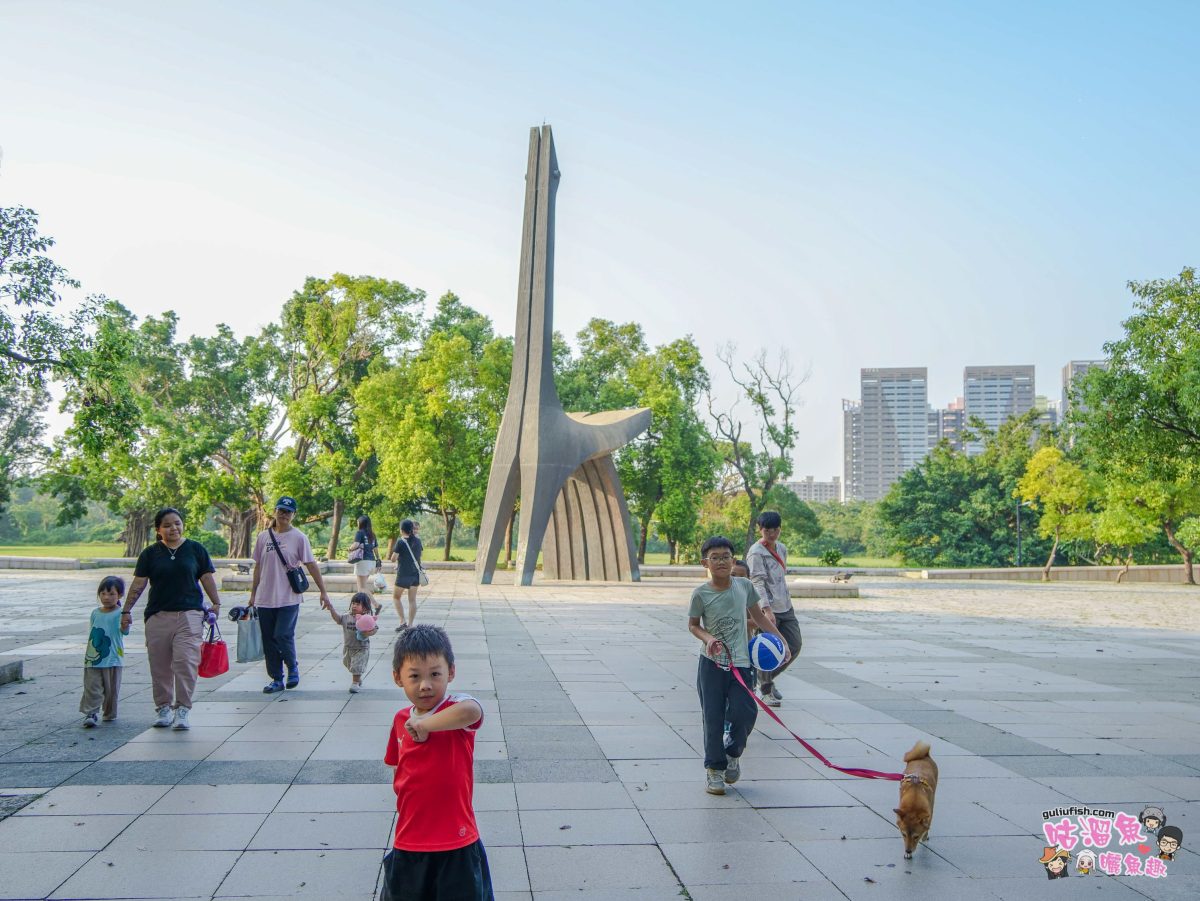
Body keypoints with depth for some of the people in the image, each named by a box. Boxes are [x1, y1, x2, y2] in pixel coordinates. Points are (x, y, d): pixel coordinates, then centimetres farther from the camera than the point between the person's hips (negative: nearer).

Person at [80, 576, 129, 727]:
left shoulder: (120, 614, -8)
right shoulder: (95, 613, 8)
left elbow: (124, 630, -25)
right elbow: (91, 635, 18)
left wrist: (124, 625, -48)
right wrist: (87, 655, 19)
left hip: (113, 660, -3)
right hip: (93, 659, 4)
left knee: (111, 689, 8)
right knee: (92, 688, -5)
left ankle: (110, 714, 23)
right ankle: (91, 713, -4)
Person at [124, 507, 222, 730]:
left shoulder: (195, 549, 7)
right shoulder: (150, 553, 7)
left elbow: (207, 578, 10)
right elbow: (138, 583, 7)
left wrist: (216, 603, 7)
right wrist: (127, 610, 3)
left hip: (189, 614, -1)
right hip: (157, 616, 1)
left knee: (186, 662, -9)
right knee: (160, 666, 5)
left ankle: (183, 709, -2)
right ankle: (163, 707, 18)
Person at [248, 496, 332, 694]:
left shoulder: (299, 537, -3)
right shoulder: (263, 536, 8)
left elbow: (311, 565, -3)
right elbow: (258, 567, 14)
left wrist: (323, 592, -6)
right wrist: (253, 594, 14)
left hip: (289, 598, -4)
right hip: (265, 599, 4)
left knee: (283, 636, -12)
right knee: (269, 640, 7)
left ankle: (292, 666, 17)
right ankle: (276, 679, 19)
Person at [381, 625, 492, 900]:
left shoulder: (456, 709, -17)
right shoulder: (401, 720, 3)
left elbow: (472, 711, -43)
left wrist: (423, 726, -32)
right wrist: (405, 789, 3)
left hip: (456, 846, -5)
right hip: (408, 844, 6)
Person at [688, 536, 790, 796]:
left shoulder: (745, 586, 0)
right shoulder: (701, 593, -7)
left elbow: (758, 616, 14)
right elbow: (693, 625, 4)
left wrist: (779, 638, 9)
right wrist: (708, 638, -15)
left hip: (741, 662, 2)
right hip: (712, 663, -2)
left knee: (744, 713, -6)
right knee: (713, 718, 1)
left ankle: (733, 754, 24)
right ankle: (714, 769, 17)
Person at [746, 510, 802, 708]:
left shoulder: (782, 548, 12)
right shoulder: (756, 553, -14)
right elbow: (758, 583, -22)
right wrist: (767, 610, -32)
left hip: (785, 607, 8)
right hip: (767, 610, -8)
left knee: (795, 646, 10)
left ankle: (770, 679, 29)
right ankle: (765, 690, 17)